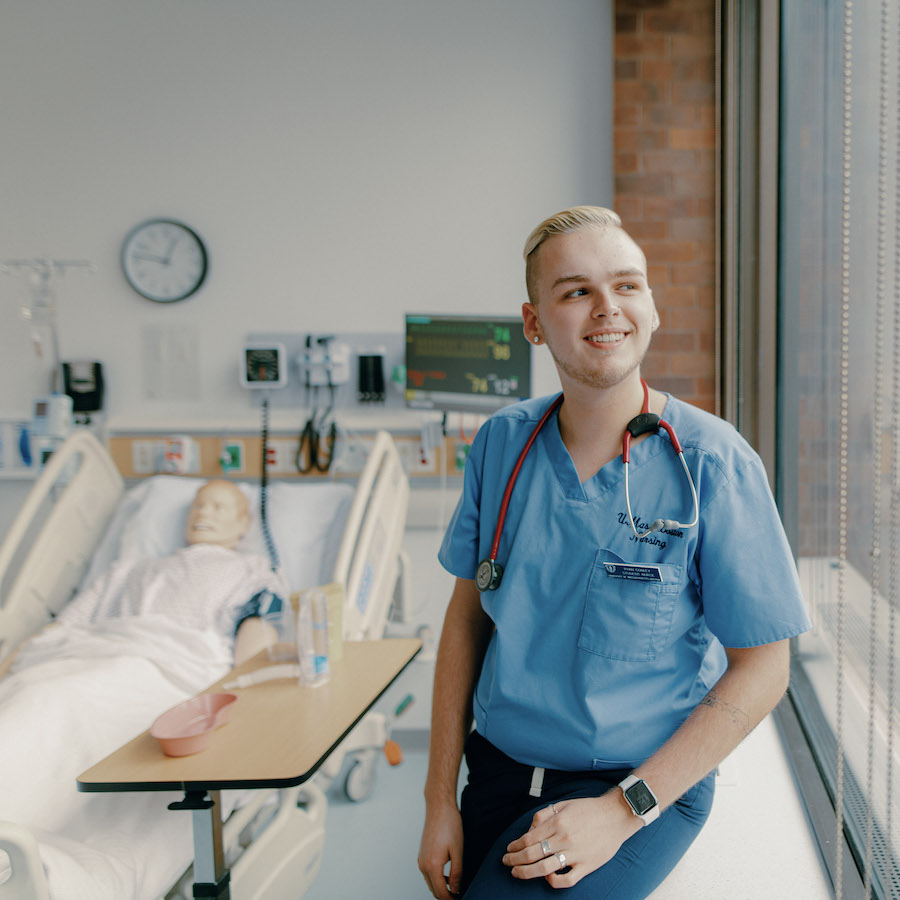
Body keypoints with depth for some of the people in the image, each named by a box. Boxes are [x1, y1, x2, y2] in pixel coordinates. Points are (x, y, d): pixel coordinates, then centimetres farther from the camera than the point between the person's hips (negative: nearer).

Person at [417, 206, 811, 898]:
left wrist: (622, 809, -17)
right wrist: (440, 800, 1)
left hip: (643, 788, -4)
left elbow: (762, 667, -11)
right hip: (497, 773, 4)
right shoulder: (502, 444, -2)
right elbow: (468, 615, 4)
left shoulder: (712, 463, -14)